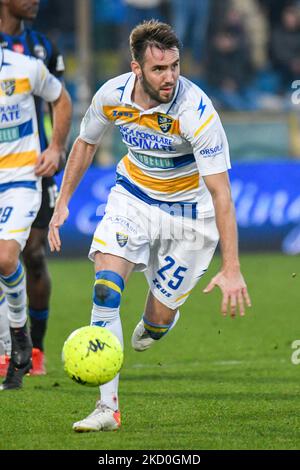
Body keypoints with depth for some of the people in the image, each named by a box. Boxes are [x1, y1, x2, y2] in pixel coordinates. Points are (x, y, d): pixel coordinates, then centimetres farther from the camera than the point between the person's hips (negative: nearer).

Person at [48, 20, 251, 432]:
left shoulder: (196, 111, -31)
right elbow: (86, 143, 6)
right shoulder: (112, 96, -17)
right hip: (132, 197, 3)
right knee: (106, 288, -20)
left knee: (158, 320, 1)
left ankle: (154, 325, 42)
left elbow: (220, 191, -31)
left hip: (187, 212, -3)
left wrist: (231, 269, -35)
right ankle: (108, 407, -19)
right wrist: (63, 203, 4)